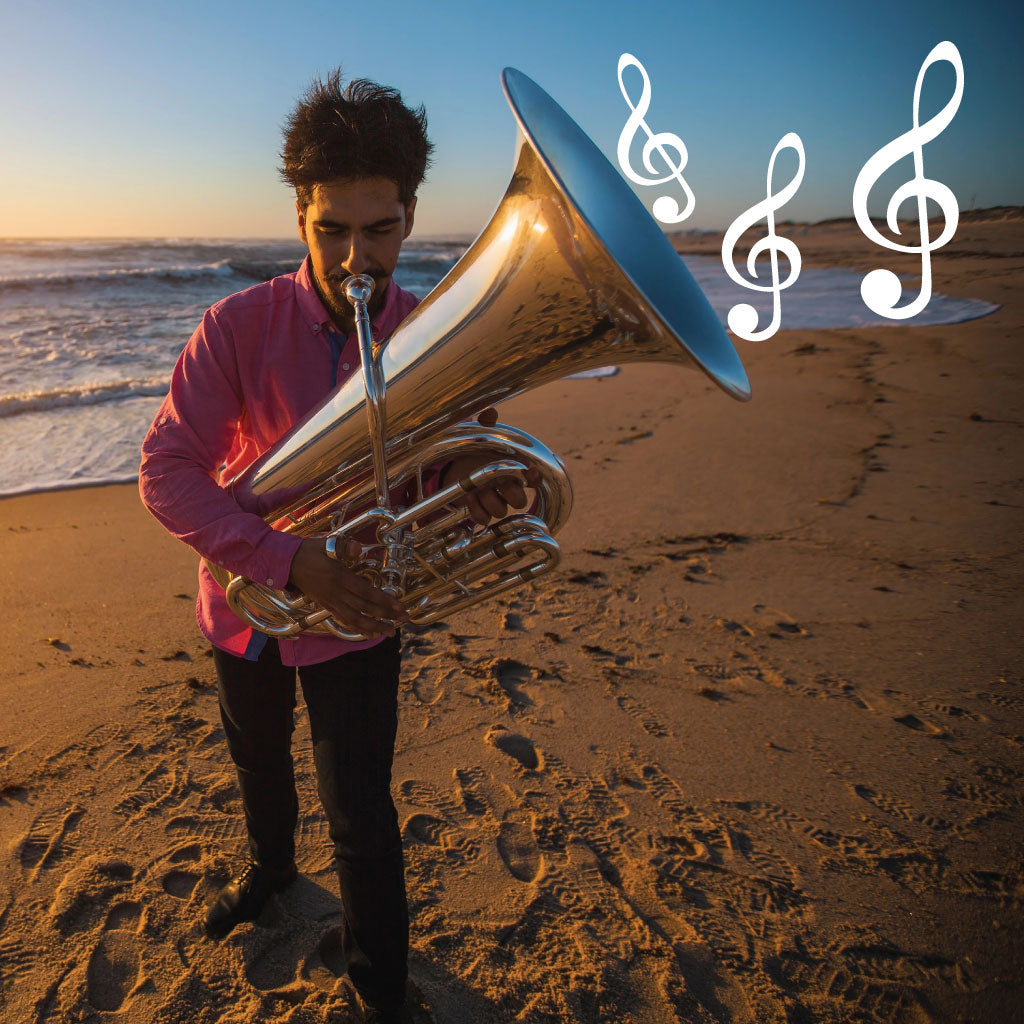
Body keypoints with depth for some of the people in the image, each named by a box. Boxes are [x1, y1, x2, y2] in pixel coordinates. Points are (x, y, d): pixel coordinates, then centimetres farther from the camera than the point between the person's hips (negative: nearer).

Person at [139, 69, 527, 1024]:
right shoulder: (238, 326, -18)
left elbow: (456, 453, -3)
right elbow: (166, 473, -21)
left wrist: (474, 479, -29)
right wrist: (291, 562, -33)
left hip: (358, 619, -1)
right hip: (248, 609, 2)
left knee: (361, 819, 6)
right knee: (259, 764, 28)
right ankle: (269, 865, 62)